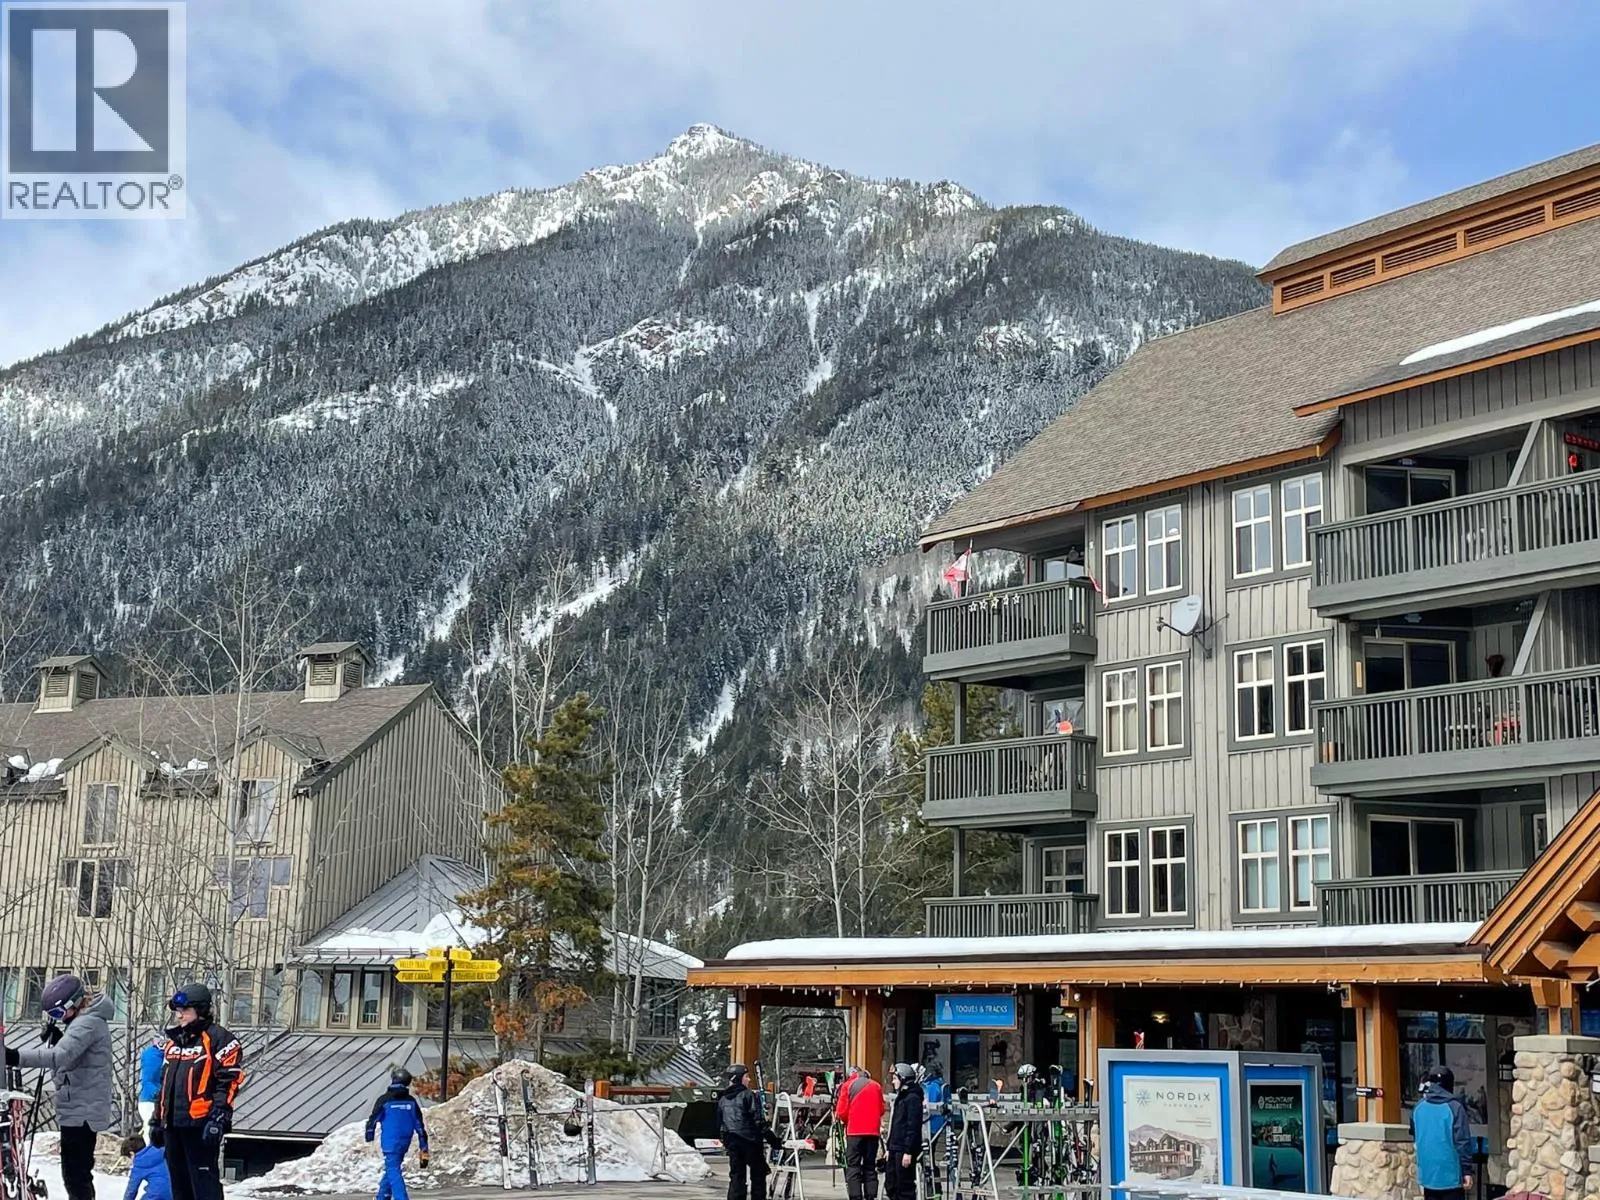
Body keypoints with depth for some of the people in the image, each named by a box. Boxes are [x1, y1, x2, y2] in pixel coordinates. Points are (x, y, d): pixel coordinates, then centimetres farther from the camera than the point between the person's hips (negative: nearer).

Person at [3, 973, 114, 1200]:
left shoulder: (87, 1023, -18)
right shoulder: (83, 1021, 17)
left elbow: (61, 1056, -32)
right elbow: (68, 1059, 17)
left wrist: (15, 1057, -40)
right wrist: (52, 1036, -2)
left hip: (80, 1112, -11)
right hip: (81, 1111, 11)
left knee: (74, 1174, -10)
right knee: (79, 1173, 19)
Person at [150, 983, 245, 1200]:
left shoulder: (218, 1038, -6)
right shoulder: (174, 1041, 20)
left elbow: (228, 1081, -12)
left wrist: (219, 1117, -20)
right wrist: (157, 1119, 23)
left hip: (201, 1124, -9)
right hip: (173, 1123, 9)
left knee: (204, 1182, -10)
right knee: (179, 1182, 14)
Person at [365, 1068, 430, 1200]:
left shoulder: (384, 1100, -9)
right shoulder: (411, 1101, 4)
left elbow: (373, 1120, -3)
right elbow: (420, 1126, 5)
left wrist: (369, 1139, 15)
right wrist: (424, 1150, 10)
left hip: (390, 1143, -5)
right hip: (405, 1143, 5)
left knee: (393, 1172, -6)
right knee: (392, 1169, 22)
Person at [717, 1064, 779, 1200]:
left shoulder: (722, 1098, 10)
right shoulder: (749, 1095, -11)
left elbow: (719, 1122, 17)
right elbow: (759, 1120, -15)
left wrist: (724, 1139, 29)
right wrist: (772, 1138, -10)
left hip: (731, 1141, 6)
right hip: (750, 1140, -6)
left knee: (736, 1175, 8)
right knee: (758, 1173, 6)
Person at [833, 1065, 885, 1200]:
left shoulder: (848, 1085, 0)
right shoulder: (876, 1086, 12)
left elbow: (841, 1112, -5)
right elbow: (881, 1110, 12)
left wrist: (843, 1119, 15)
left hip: (855, 1131, -3)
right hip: (873, 1131, 3)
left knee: (853, 1166, -1)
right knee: (870, 1167, 9)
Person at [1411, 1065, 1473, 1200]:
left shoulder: (1419, 1107, 5)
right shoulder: (1454, 1107, -11)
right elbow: (1463, 1141, -13)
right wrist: (1467, 1170, -8)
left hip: (1427, 1173, 5)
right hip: (1450, 1173, -5)